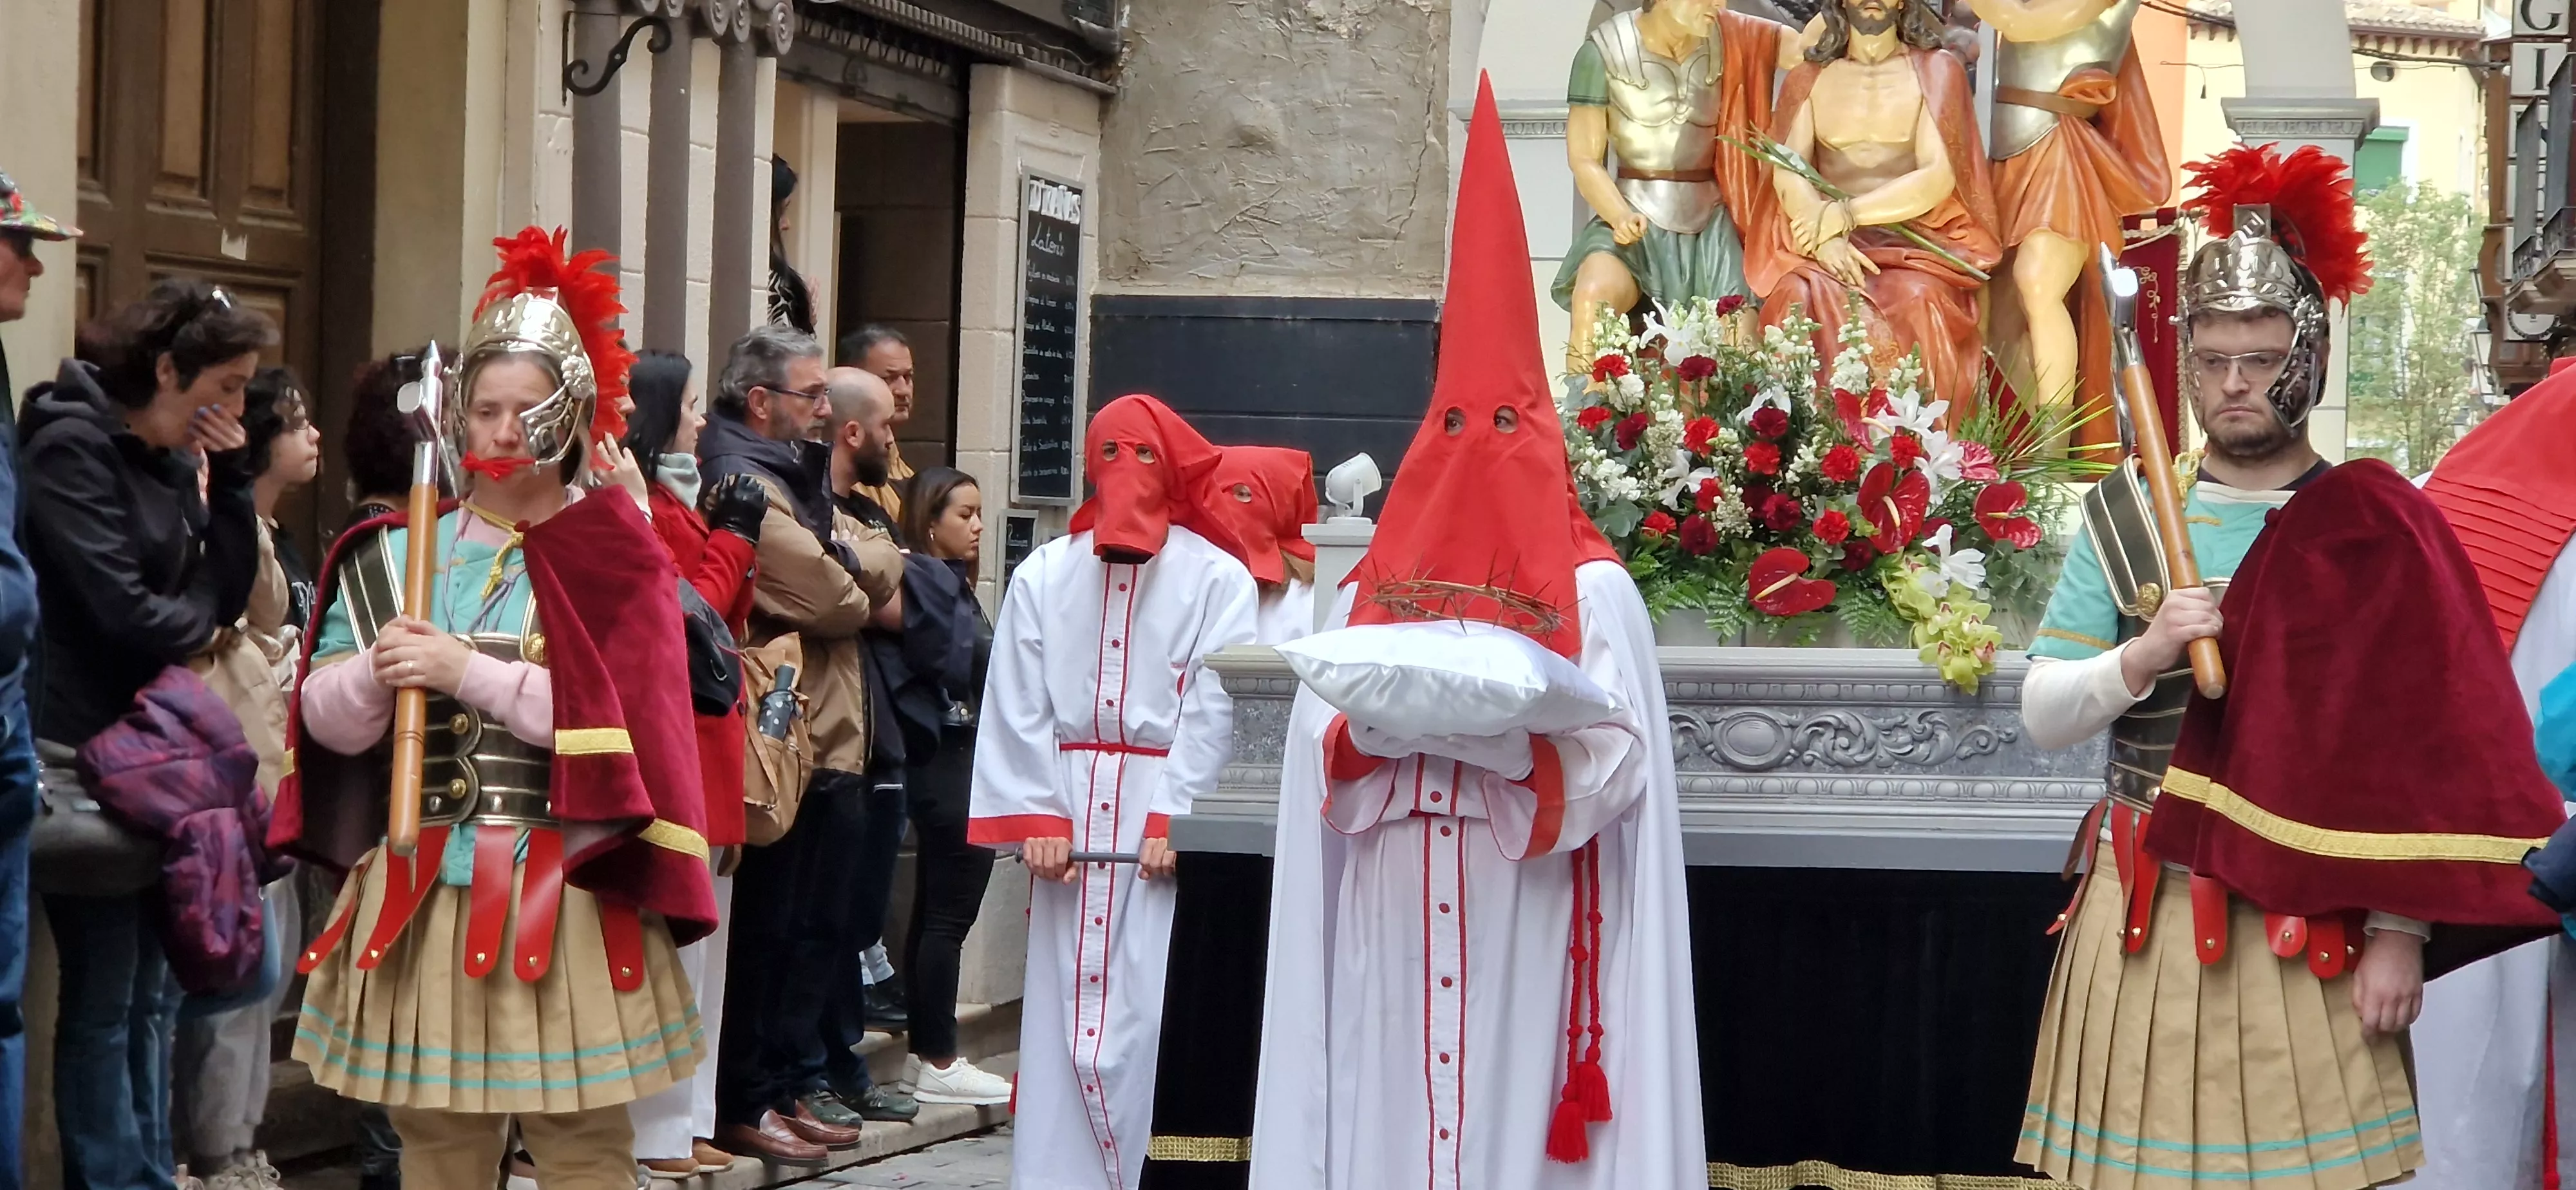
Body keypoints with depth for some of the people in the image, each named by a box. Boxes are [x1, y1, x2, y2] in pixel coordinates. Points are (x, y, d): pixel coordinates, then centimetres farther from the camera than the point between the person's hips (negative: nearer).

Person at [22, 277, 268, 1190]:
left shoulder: (173, 458, 12)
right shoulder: (71, 446, -14)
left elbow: (230, 592, 7)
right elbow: (128, 617, -20)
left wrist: (230, 478, -3)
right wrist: (198, 614, 0)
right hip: (85, 752, -8)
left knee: (151, 993, 12)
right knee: (103, 1002, -4)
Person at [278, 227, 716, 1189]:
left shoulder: (613, 557, -1)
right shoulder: (390, 556, 9)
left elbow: (617, 718, -13)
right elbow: (327, 723, 6)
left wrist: (467, 671, -19)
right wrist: (375, 677, -15)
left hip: (566, 892, -3)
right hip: (421, 891, 3)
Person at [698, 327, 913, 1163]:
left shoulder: (801, 479, 18)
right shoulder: (745, 486, -14)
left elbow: (886, 567, 11)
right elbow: (832, 601, -17)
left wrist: (851, 564, -9)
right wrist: (862, 587, 3)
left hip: (833, 743, 10)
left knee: (819, 927, 14)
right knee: (771, 929, -4)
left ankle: (789, 1085, 22)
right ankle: (743, 1107, 2)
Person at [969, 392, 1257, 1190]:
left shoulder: (1216, 579, 1)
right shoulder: (1044, 575, 8)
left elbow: (1213, 708, -4)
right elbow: (1018, 706, 4)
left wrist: (1175, 819, -13)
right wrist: (1034, 819, -6)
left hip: (1165, 815, -3)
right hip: (1067, 809, 3)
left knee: (1147, 1004, -6)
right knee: (1061, 1003, 2)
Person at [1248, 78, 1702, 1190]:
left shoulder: (1594, 591, 1)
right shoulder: (1377, 584, 11)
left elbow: (1617, 761, -7)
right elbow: (1318, 744, 7)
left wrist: (1515, 729, -22)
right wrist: (1379, 722, -14)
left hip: (1523, 927, -3)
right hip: (1392, 923, 3)